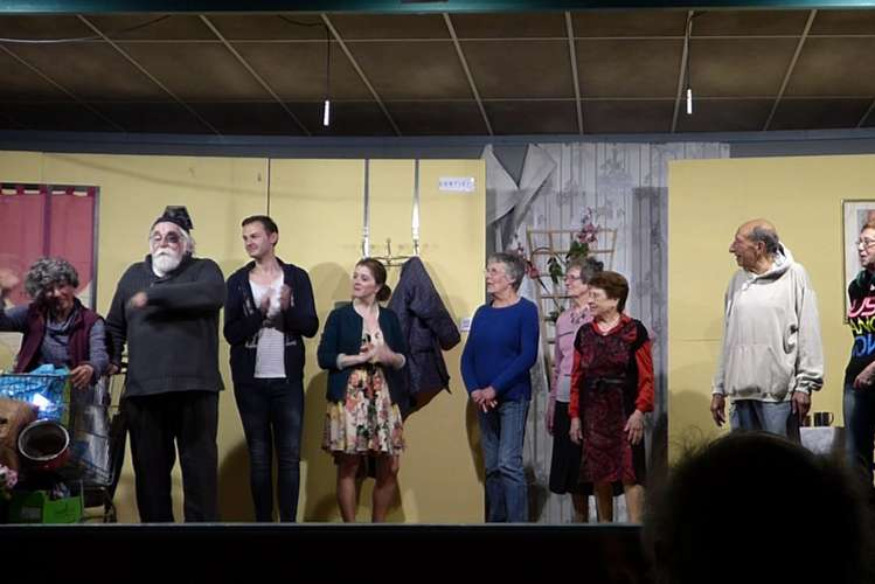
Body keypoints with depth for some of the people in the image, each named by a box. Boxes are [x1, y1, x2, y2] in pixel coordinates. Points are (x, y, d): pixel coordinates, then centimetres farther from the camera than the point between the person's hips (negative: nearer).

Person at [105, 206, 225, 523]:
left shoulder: (204, 269, 7)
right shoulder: (135, 274, 19)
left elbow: (213, 294, -17)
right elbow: (114, 326, 22)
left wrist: (153, 295, -14)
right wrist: (110, 361, 4)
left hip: (194, 387, -3)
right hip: (142, 390, 3)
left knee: (199, 465, -1)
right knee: (150, 468, 6)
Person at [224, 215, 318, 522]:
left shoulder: (297, 277, 4)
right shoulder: (237, 281, 4)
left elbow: (310, 326, -1)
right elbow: (232, 333, -4)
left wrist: (288, 309, -20)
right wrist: (260, 313, -19)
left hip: (288, 380, 0)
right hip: (250, 381, 0)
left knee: (290, 456, 0)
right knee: (259, 457, 5)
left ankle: (289, 522, 3)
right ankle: (263, 521, 8)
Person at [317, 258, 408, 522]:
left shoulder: (389, 317, 12)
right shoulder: (339, 316, 3)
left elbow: (404, 358, 14)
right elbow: (324, 358, -3)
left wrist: (389, 357, -8)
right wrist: (359, 358, -12)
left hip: (383, 399, 3)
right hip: (349, 399, -3)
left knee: (389, 468, 1)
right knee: (348, 467, -2)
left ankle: (379, 522, 14)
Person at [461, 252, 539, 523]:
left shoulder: (526, 310, -5)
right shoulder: (482, 313, 11)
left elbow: (528, 356, -13)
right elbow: (468, 356, 9)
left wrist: (495, 388, -16)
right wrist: (474, 390, -8)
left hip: (513, 397, -6)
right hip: (484, 400, 6)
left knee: (509, 464, -13)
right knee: (491, 467, 9)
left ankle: (518, 523, -9)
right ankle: (495, 521, 16)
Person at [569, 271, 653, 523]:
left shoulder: (634, 331, -3)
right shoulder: (585, 333, 10)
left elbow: (646, 376, -5)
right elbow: (577, 377, 12)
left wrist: (640, 411, -12)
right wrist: (575, 415, 8)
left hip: (624, 413, -4)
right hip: (593, 414, 4)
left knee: (630, 473, -7)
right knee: (599, 476, 8)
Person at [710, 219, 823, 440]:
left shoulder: (794, 276, -2)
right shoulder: (738, 280, 13)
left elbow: (808, 333, -5)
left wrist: (805, 384, -10)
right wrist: (719, 389, 13)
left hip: (778, 391, -5)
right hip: (741, 391, 5)